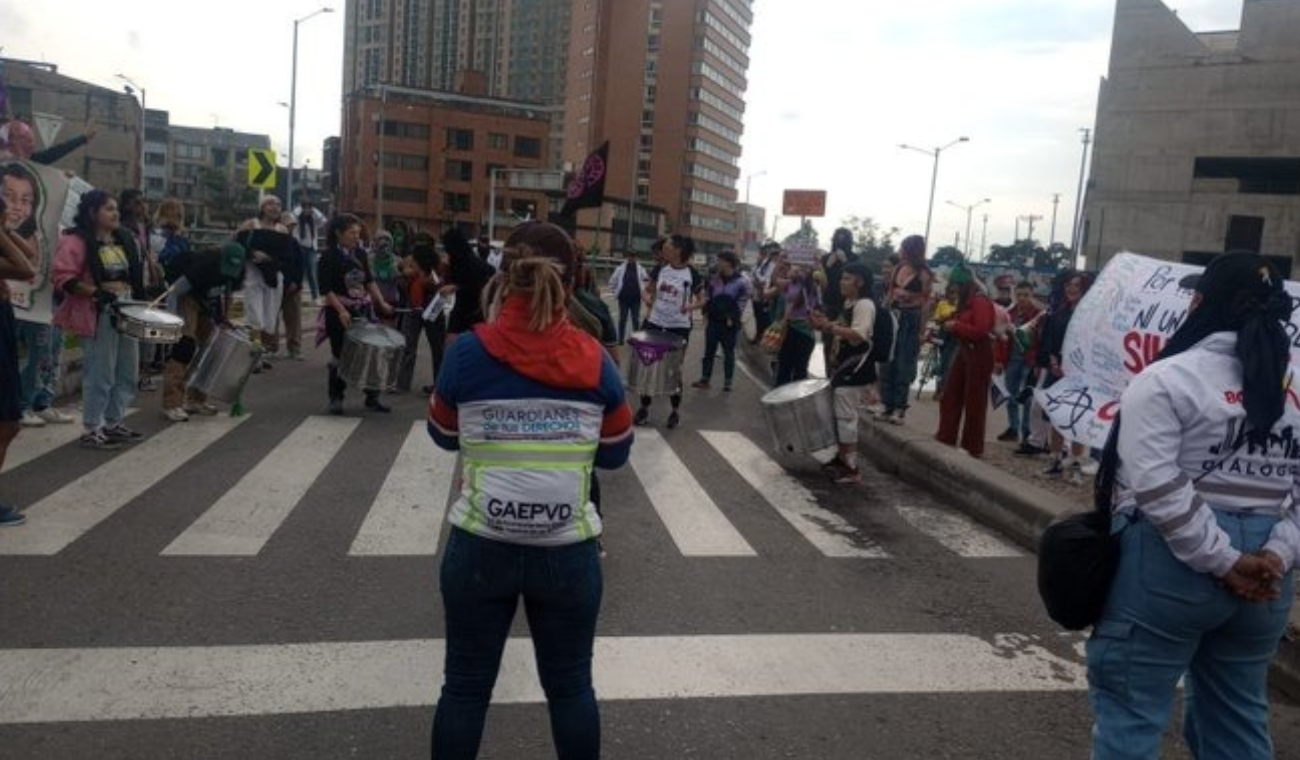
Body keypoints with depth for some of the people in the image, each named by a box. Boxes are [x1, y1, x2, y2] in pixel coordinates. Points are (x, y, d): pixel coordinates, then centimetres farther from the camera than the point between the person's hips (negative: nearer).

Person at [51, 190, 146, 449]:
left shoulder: (124, 239, 13)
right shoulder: (77, 241, -9)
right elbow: (63, 277, -17)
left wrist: (138, 299, 10)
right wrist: (96, 292, -24)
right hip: (99, 314, -8)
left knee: (127, 371, 12)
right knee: (100, 373, -5)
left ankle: (113, 423, 25)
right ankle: (92, 429, 6)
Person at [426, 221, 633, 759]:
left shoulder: (467, 353, -9)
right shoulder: (594, 361, -8)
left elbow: (443, 436, 6)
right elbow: (616, 453, 2)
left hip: (480, 549, 0)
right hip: (568, 552, 0)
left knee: (465, 686, 17)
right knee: (570, 686, 18)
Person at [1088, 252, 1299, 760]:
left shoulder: (1167, 379, -11)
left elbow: (1158, 488, -21)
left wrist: (1222, 563, -15)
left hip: (1171, 562, -7)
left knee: (1129, 707, 4)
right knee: (1236, 718, 21)